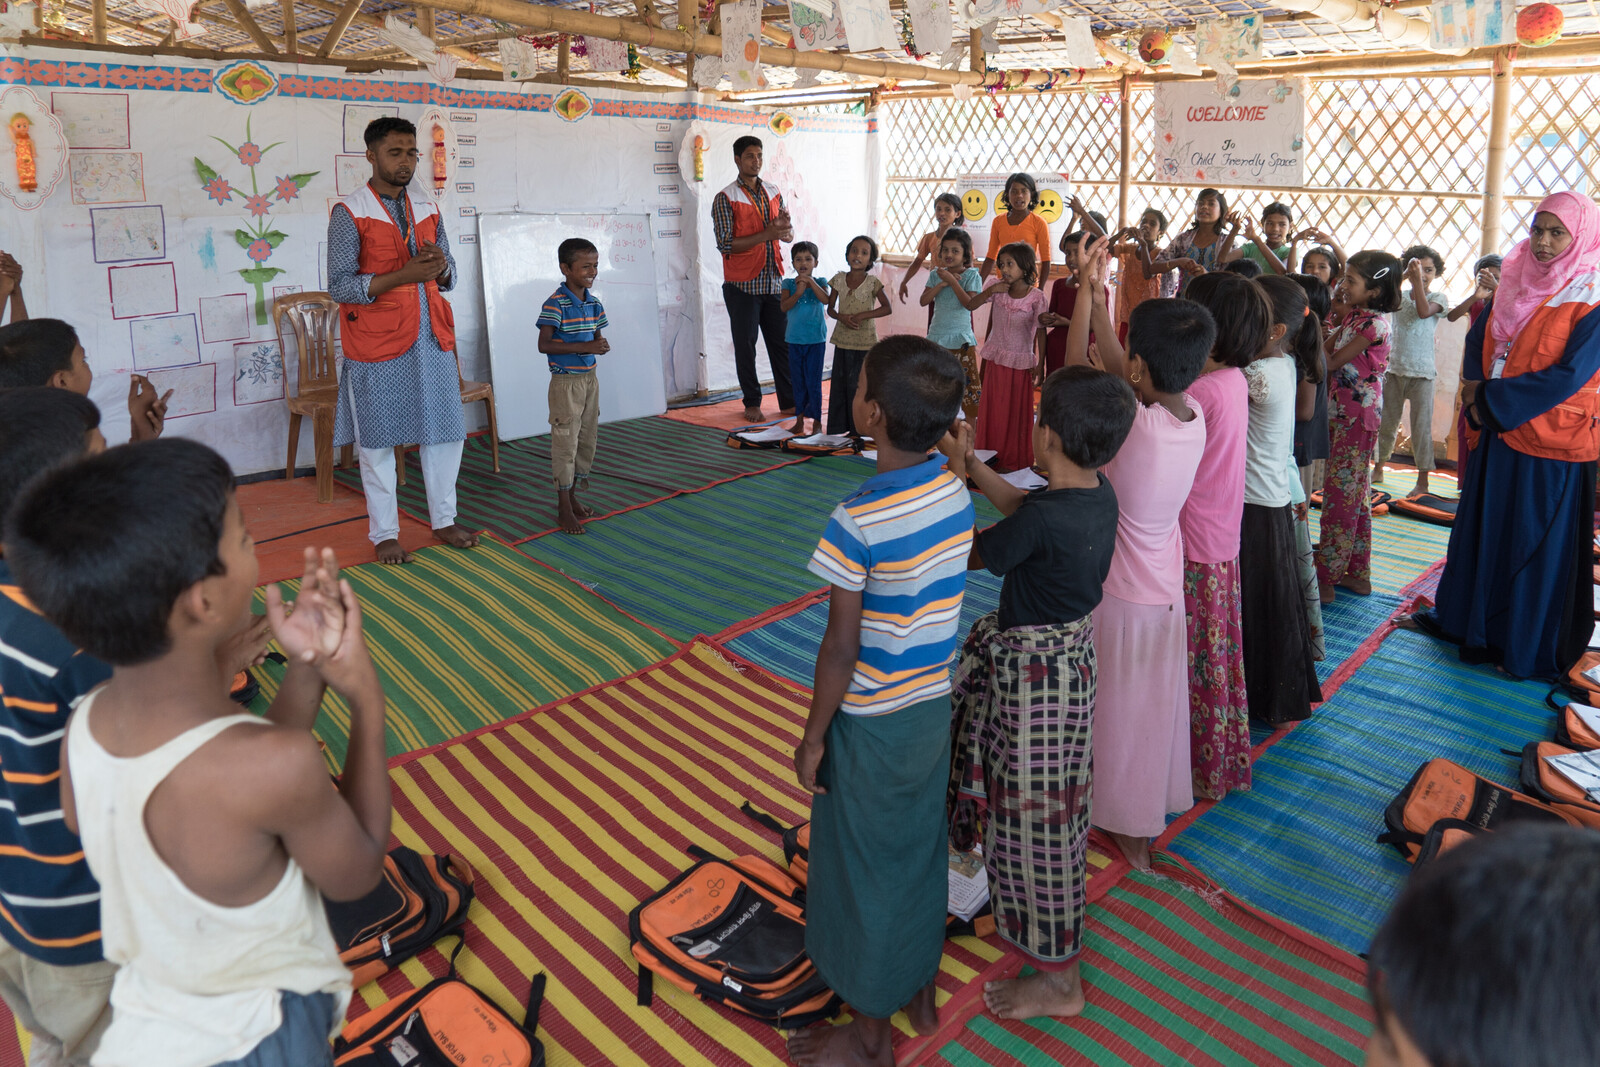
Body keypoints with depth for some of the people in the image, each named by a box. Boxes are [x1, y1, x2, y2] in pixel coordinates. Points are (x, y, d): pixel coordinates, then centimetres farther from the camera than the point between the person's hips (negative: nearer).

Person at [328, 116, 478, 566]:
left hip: (432, 338, 5)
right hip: (377, 342, -5)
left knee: (445, 431, 10)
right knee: (378, 441, 3)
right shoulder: (349, 213, -5)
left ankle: (443, 520, 26)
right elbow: (340, 285, -11)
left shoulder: (428, 211, 12)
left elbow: (449, 279, 15)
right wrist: (402, 276, -22)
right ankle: (384, 534, 15)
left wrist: (441, 266, -9)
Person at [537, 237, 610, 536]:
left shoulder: (594, 303, 6)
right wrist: (584, 347, -26)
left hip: (590, 377, 7)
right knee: (565, 441, -1)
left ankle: (572, 495, 30)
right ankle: (564, 508, 8)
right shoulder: (555, 304, -15)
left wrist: (602, 345, -9)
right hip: (566, 381, -7)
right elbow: (544, 344, -21)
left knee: (588, 439, 14)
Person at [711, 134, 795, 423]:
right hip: (743, 284, -4)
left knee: (781, 343, 7)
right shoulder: (725, 199, -6)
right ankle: (752, 403, 15)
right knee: (745, 345, 3)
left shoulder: (773, 192, 11)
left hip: (774, 281, 4)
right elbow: (725, 244, -15)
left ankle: (789, 402, 15)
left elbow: (788, 236, 14)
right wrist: (766, 234, -21)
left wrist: (785, 227, -11)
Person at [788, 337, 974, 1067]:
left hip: (874, 724, -7)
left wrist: (813, 735, -8)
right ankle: (922, 993, 45)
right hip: (939, 706, 7)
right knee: (924, 851, 23)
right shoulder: (958, 495, -6)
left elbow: (841, 646, -21)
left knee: (866, 871, 12)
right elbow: (952, 601, 5)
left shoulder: (856, 524, -27)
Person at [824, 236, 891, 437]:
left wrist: (862, 316, -16)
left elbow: (888, 308, -8)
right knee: (840, 382, 8)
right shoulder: (839, 279, 3)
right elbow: (830, 308, 7)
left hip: (865, 341, -4)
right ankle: (838, 426, 17)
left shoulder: (872, 282, -7)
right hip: (843, 339, 4)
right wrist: (842, 317, -14)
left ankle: (859, 428, 9)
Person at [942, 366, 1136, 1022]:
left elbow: (973, 556, -15)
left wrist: (955, 477, -4)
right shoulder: (1100, 495, -4)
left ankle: (1058, 979, 24)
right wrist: (974, 467, 11)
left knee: (1037, 817, 6)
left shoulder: (1043, 520, -31)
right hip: (1075, 651, 9)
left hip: (1036, 673, -9)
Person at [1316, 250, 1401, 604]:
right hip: (1341, 413, 10)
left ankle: (1325, 579, 1)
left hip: (1358, 417, -10)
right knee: (1354, 494, 15)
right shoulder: (1353, 315, 10)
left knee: (1340, 494, -5)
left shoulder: (1374, 323, -18)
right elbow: (1327, 354, 6)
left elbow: (1330, 363, -17)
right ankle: (1358, 573, 25)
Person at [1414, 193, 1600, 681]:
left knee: (1538, 543, 4)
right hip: (1499, 431, 6)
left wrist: (1492, 398, -17)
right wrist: (1479, 385, -5)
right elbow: (1478, 337, 12)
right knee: (1483, 525, 17)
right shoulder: (1514, 283, 4)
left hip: (1553, 442, -6)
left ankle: (1530, 645, 19)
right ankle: (1467, 617, 35)